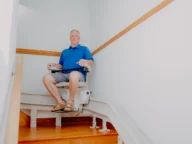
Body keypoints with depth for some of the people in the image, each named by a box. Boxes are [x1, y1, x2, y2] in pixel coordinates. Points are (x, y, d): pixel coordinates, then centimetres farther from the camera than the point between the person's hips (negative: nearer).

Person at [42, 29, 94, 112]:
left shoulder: (84, 49, 19)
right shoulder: (64, 51, 32)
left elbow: (91, 62, 6)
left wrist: (85, 61, -17)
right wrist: (53, 65, 9)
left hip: (78, 74, -4)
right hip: (64, 74, 5)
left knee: (73, 75, -42)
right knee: (46, 78, -21)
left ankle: (70, 102, -23)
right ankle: (61, 102, -18)